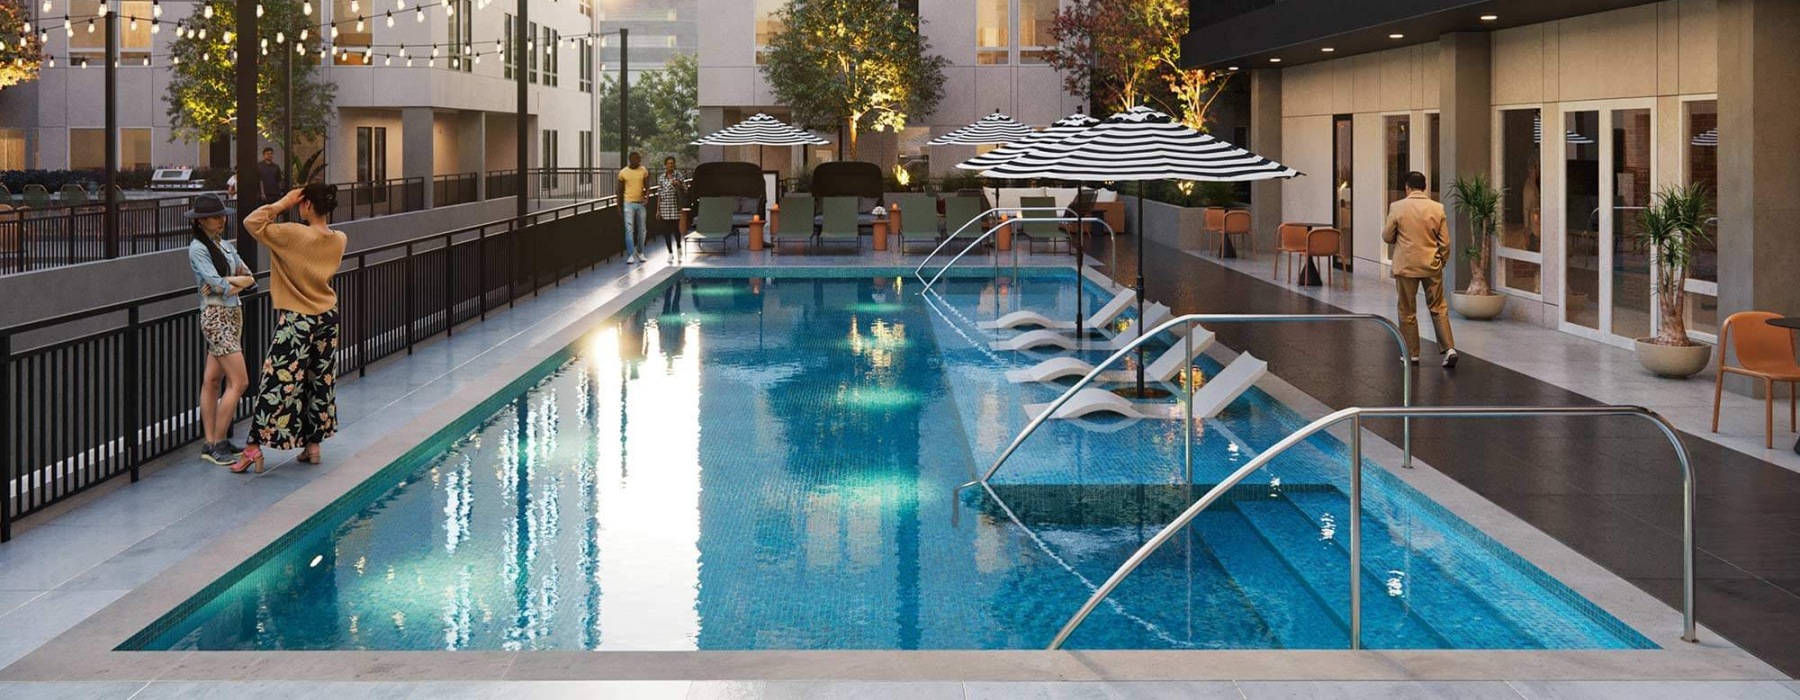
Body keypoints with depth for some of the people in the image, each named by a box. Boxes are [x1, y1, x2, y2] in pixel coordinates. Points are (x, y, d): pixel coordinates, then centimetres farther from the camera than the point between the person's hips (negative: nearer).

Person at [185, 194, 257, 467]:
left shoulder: (226, 246, 14)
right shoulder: (197, 249, -10)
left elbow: (250, 277, 8)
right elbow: (218, 286, -18)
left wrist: (231, 281, -10)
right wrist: (239, 282, -2)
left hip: (233, 314, 8)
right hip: (215, 316, -8)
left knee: (213, 380, 10)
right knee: (239, 381, -11)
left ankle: (211, 442, 12)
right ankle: (217, 444, -5)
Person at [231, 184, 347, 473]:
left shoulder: (294, 235, -20)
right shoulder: (339, 240, -2)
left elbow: (252, 223, -18)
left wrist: (282, 204, -12)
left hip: (296, 322, -6)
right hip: (328, 319, 6)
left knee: (277, 382, -3)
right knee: (321, 382, 13)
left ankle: (254, 447, -3)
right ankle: (313, 444, 19)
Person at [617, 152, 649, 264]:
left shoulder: (644, 171, 1)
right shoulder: (623, 172, -1)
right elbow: (620, 190, 7)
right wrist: (619, 205, 5)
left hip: (641, 203, 2)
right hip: (629, 203, -2)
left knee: (641, 229, 9)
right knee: (629, 229, -8)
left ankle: (640, 252, 24)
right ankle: (630, 255, -9)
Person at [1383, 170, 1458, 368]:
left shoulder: (1397, 208, -9)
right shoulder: (1437, 208, -3)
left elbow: (1387, 237, -1)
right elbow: (1445, 242, 0)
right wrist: (1441, 262, 15)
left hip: (1406, 266, -2)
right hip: (1432, 266, 2)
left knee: (1407, 312, 9)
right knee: (1438, 308, 10)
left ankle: (1412, 353, 13)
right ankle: (1449, 348, -2)